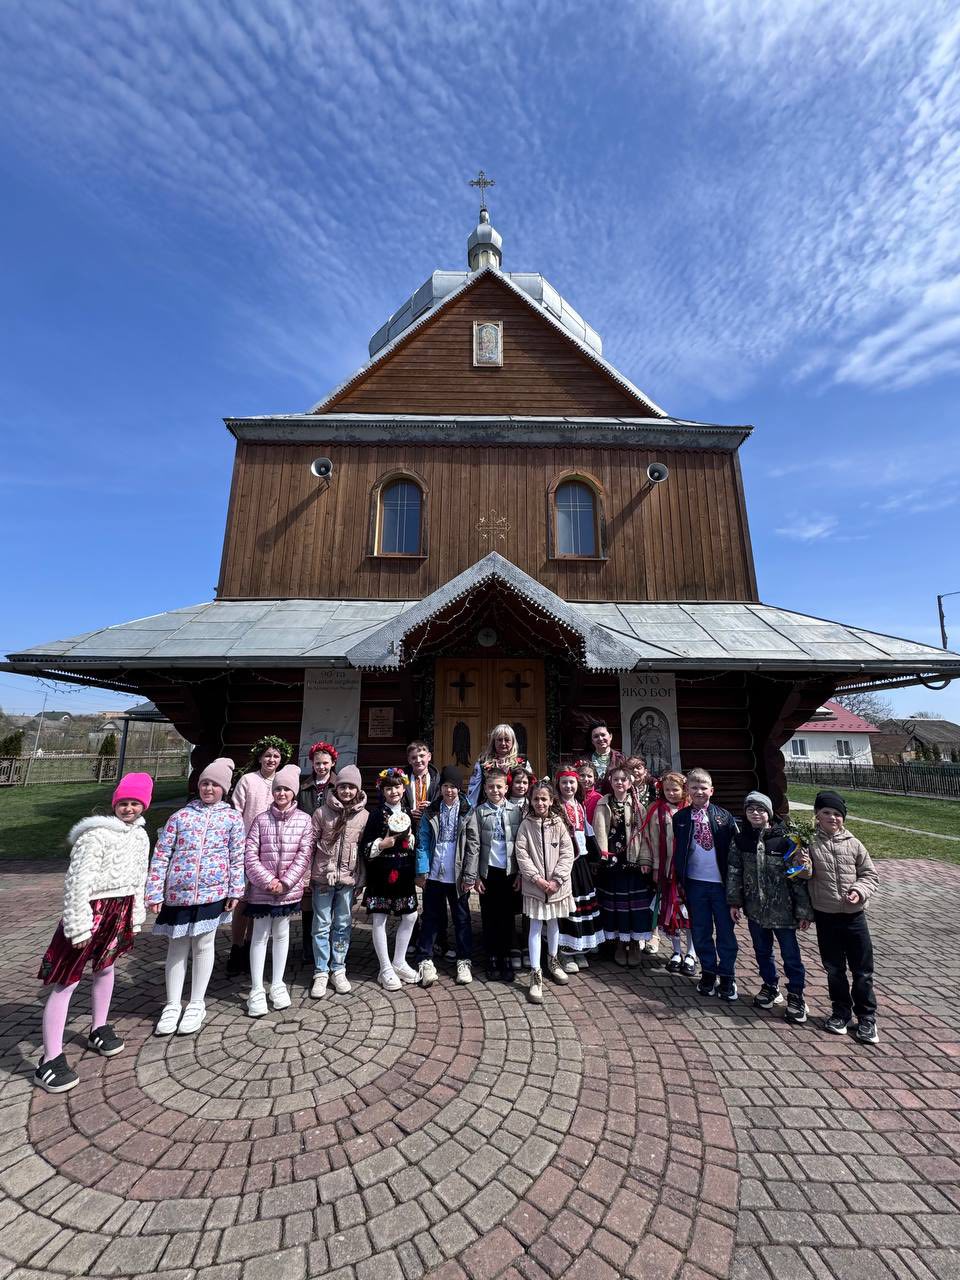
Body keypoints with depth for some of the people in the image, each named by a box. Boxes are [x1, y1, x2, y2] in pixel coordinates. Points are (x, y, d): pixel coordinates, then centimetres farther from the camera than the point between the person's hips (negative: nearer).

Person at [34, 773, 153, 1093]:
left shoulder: (140, 835, 2)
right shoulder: (95, 834, -21)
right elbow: (77, 881, -20)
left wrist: (136, 916, 14)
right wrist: (79, 926, -19)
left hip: (120, 910, 7)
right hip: (92, 909, -7)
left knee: (106, 969, 22)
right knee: (67, 981, 1)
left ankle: (99, 1030, 41)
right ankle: (50, 1061, 14)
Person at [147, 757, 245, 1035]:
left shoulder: (232, 817, 0)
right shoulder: (181, 815, 2)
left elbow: (237, 857, 0)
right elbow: (161, 855, 2)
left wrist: (235, 890, -3)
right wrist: (154, 893, -3)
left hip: (212, 891, -1)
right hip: (177, 892, 1)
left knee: (203, 944, 8)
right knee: (177, 947, 12)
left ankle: (196, 1004, 27)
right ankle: (173, 1006, 29)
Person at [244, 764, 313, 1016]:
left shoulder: (304, 820, -5)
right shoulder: (261, 819, -4)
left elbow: (304, 856, -7)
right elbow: (250, 855, -7)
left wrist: (284, 882, -14)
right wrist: (268, 881, -15)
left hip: (289, 889, 0)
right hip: (261, 888, 0)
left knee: (281, 934, 13)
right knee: (260, 936, 7)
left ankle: (277, 985, 29)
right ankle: (256, 990, 21)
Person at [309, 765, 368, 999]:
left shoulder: (364, 815, -1)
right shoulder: (322, 812, -6)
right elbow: (310, 844, -1)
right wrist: (306, 874, -2)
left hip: (348, 878, 1)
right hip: (323, 877, -1)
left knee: (343, 925, 11)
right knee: (322, 925, 8)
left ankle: (338, 970, 26)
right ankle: (321, 972, 22)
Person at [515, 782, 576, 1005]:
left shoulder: (559, 824, -5)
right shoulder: (526, 825, -7)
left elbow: (567, 854, -6)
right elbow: (521, 854, -9)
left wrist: (556, 880, -13)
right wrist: (537, 878, -15)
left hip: (556, 884, 2)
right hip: (534, 884, -2)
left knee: (553, 922, 19)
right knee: (536, 927, 1)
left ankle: (553, 961, 41)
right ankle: (536, 975, 11)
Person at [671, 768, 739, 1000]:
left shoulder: (724, 816, -4)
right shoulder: (680, 818, 0)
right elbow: (677, 851, 5)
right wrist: (680, 879, 2)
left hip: (721, 882, -1)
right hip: (695, 883, 1)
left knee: (726, 931, 8)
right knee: (701, 932, 12)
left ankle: (727, 976, 24)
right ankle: (708, 972, 29)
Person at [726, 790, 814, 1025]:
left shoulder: (784, 839, -13)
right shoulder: (740, 840, -3)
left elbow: (799, 877, -10)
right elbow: (734, 872, 3)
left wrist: (804, 911, -9)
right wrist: (734, 902, 1)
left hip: (782, 910, -3)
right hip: (755, 908, 4)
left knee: (790, 954, 9)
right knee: (762, 951, 19)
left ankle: (795, 995, 29)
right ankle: (770, 986, 39)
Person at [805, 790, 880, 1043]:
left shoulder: (853, 844, -4)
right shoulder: (810, 844, -7)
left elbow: (870, 874, 3)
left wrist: (859, 890, -15)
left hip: (853, 915, 0)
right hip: (825, 916, 0)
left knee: (862, 970, 10)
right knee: (834, 968, 14)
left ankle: (866, 1017, 29)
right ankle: (841, 1012, 32)